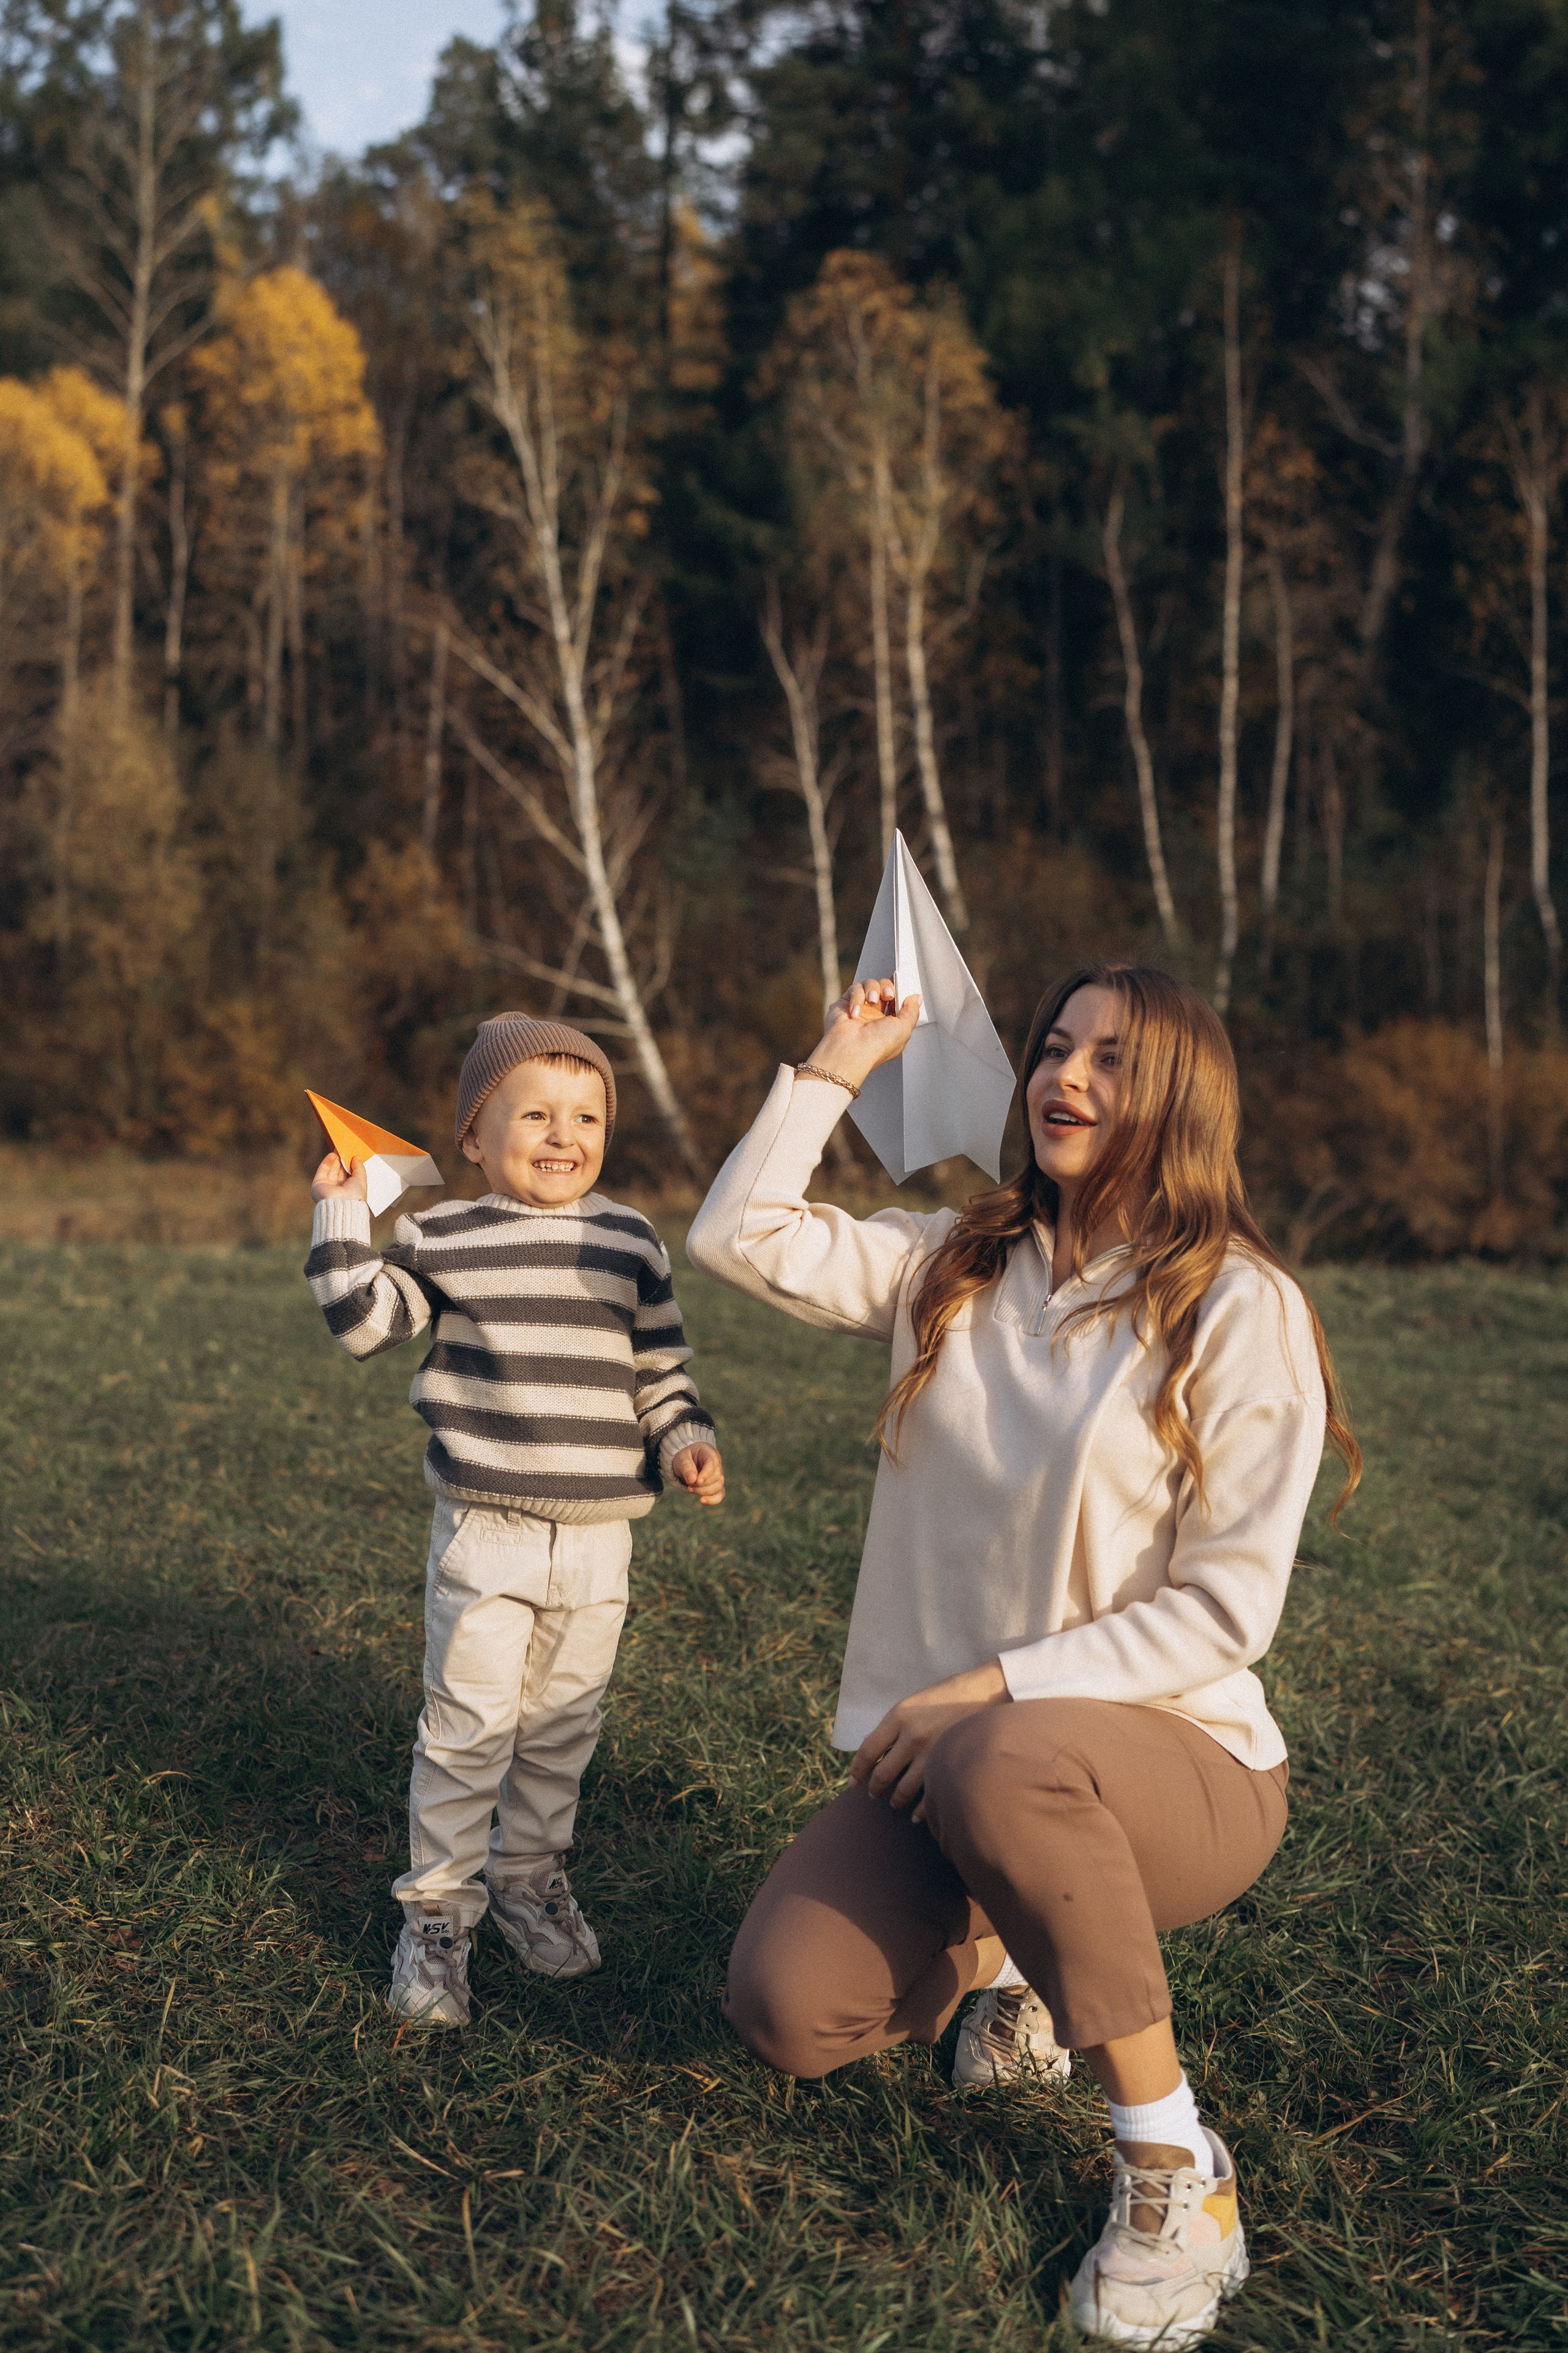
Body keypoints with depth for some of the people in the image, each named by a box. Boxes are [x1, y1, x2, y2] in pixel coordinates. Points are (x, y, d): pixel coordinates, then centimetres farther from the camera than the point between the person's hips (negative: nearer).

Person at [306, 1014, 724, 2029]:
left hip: (600, 1537, 3)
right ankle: (438, 1908, 12)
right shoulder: (445, 1238, -1)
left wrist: (686, 1441, -2)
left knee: (564, 1726, 13)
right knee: (468, 1726, -2)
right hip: (485, 1528, -3)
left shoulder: (633, 1242, 6)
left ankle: (528, 1874, 33)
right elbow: (365, 1318, -5)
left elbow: (661, 1367, 12)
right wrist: (342, 1213, -7)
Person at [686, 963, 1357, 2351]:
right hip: (946, 1743, 5)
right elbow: (742, 1238, -3)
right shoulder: (955, 1267, 5)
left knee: (1002, 1765, -39)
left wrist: (994, 1687, -20)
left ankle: (1176, 2169, -18)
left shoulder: (1240, 1311, -11)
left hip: (1175, 1756, -5)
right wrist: (841, 1064, 0)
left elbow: (1226, 1609, -14)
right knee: (785, 2014, -14)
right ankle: (1001, 1951, 21)